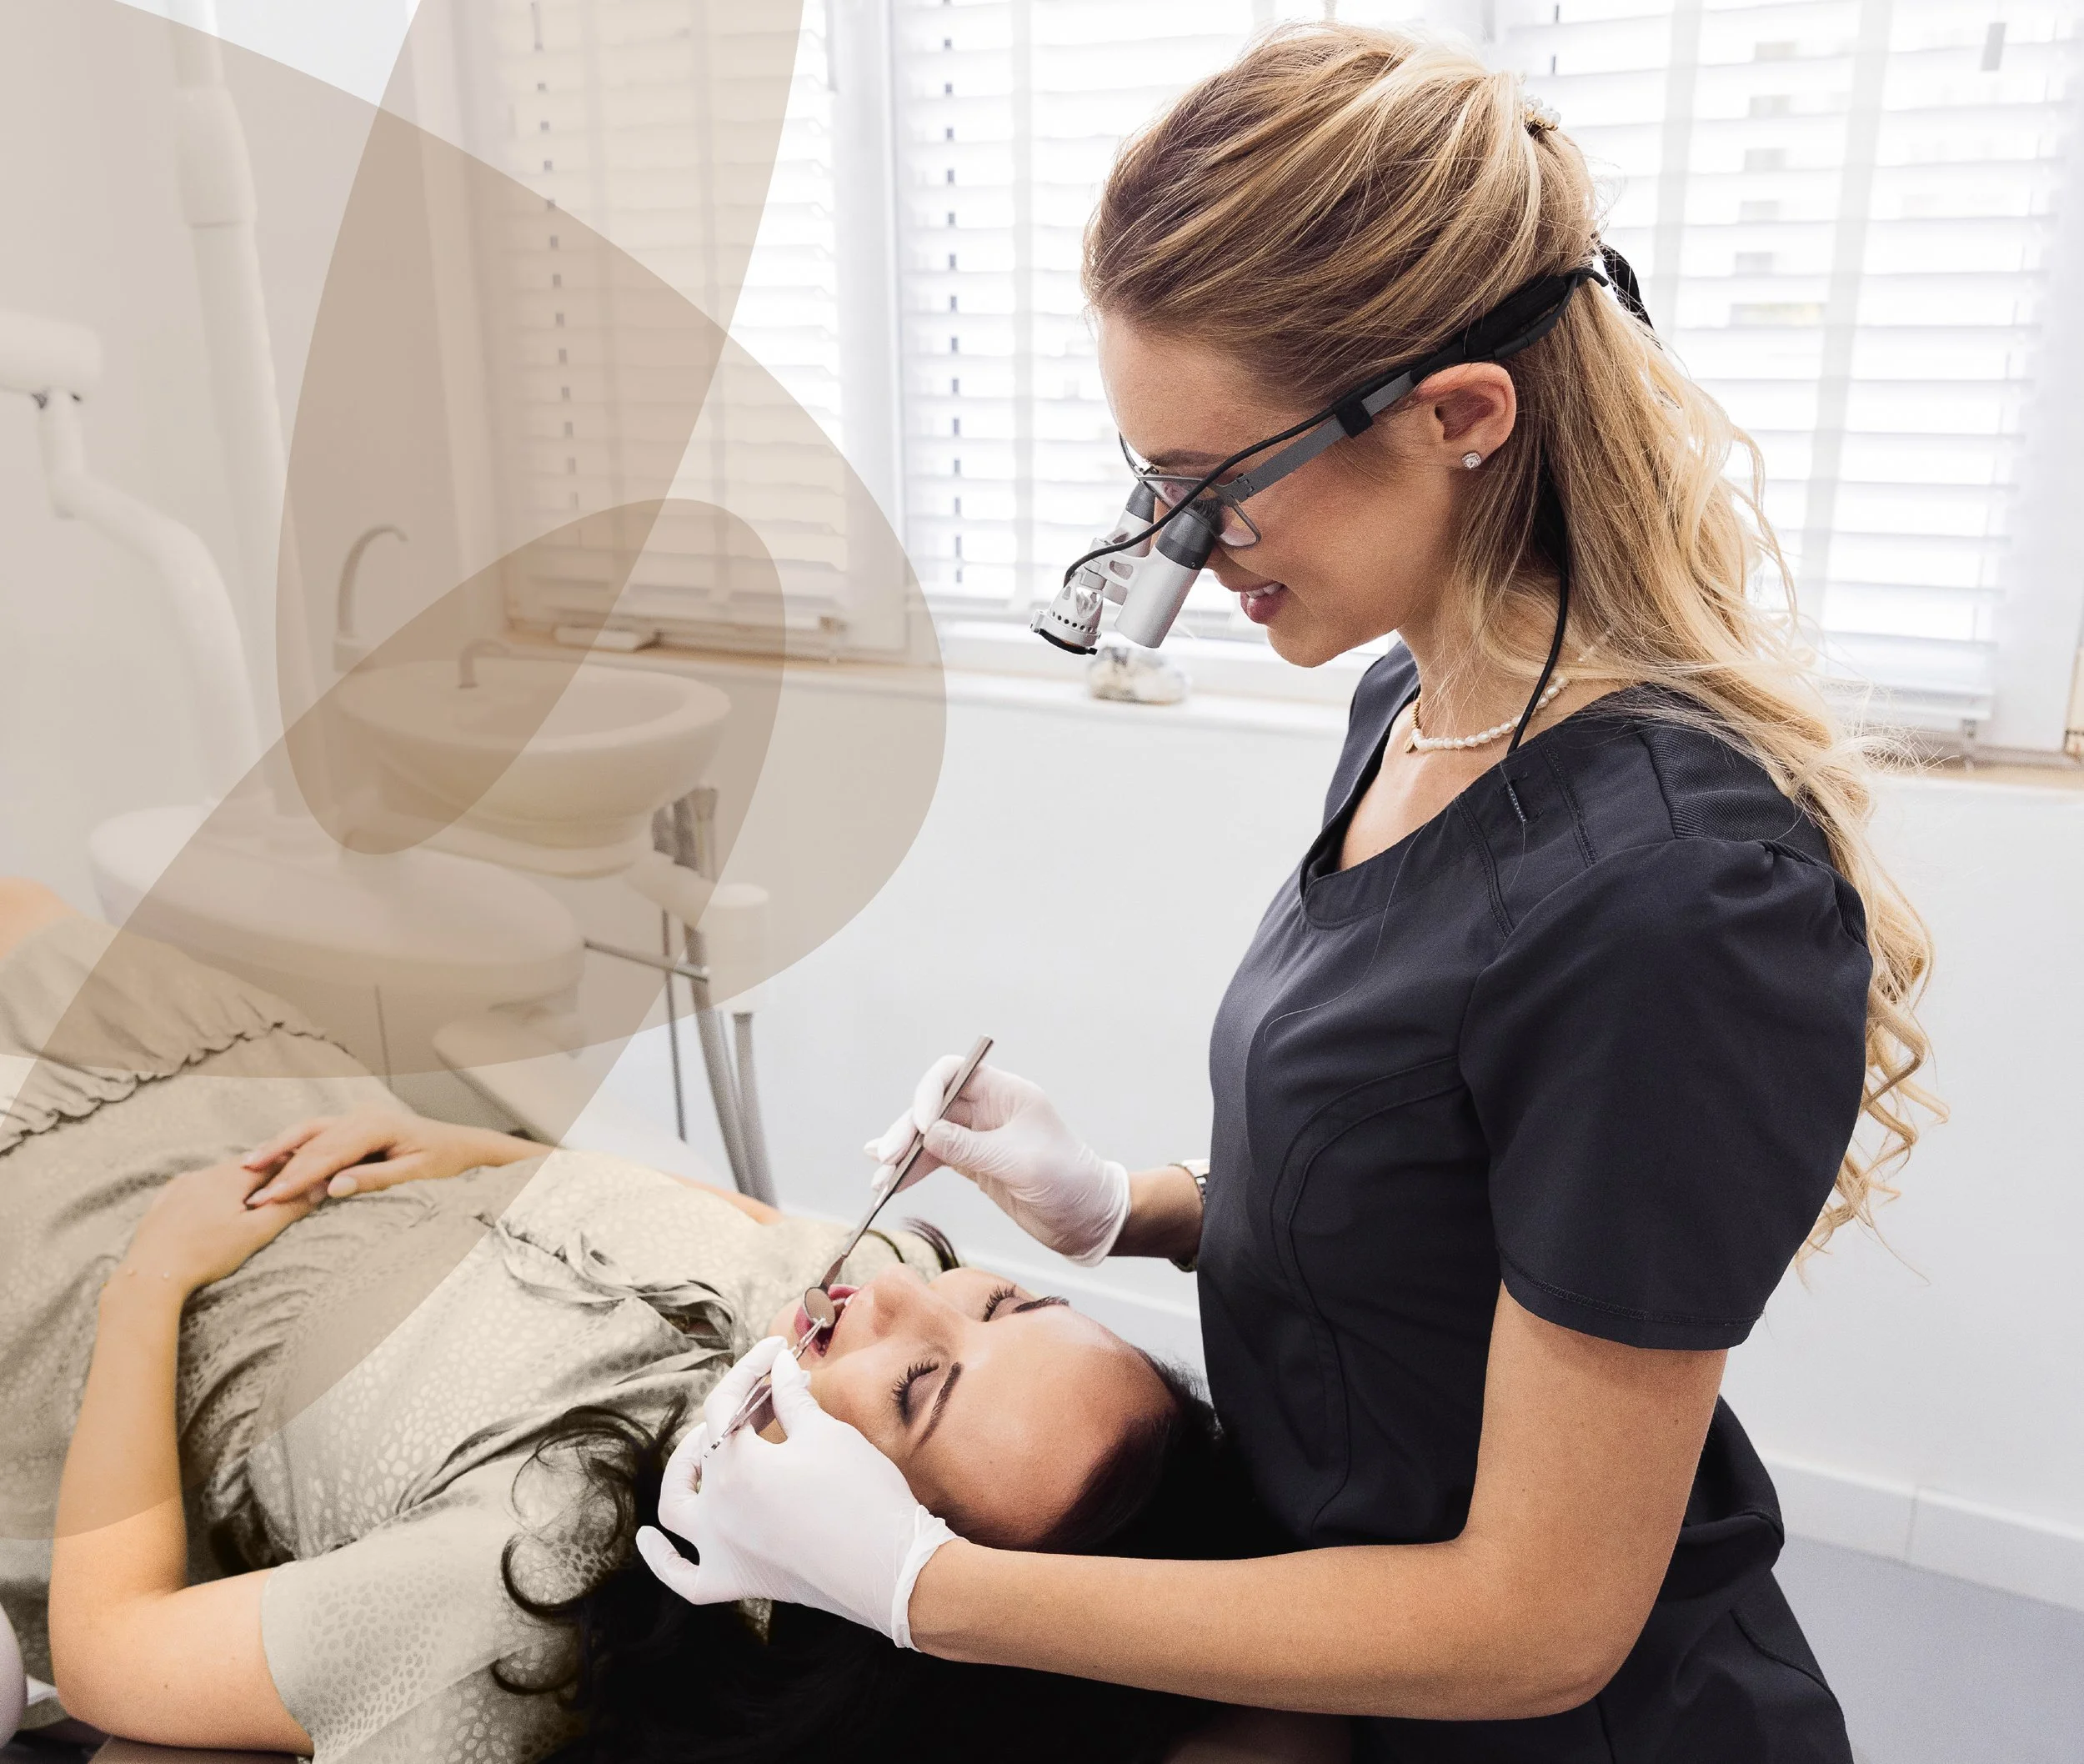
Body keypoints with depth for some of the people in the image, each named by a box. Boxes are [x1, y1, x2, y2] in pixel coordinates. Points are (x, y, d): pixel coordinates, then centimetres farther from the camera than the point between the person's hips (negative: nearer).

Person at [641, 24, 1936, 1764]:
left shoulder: (1664, 900, -32)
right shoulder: (1413, 705, -6)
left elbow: (1540, 1619, -25)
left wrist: (911, 1581, -23)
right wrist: (1121, 1208, -8)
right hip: (1322, 1590, 7)